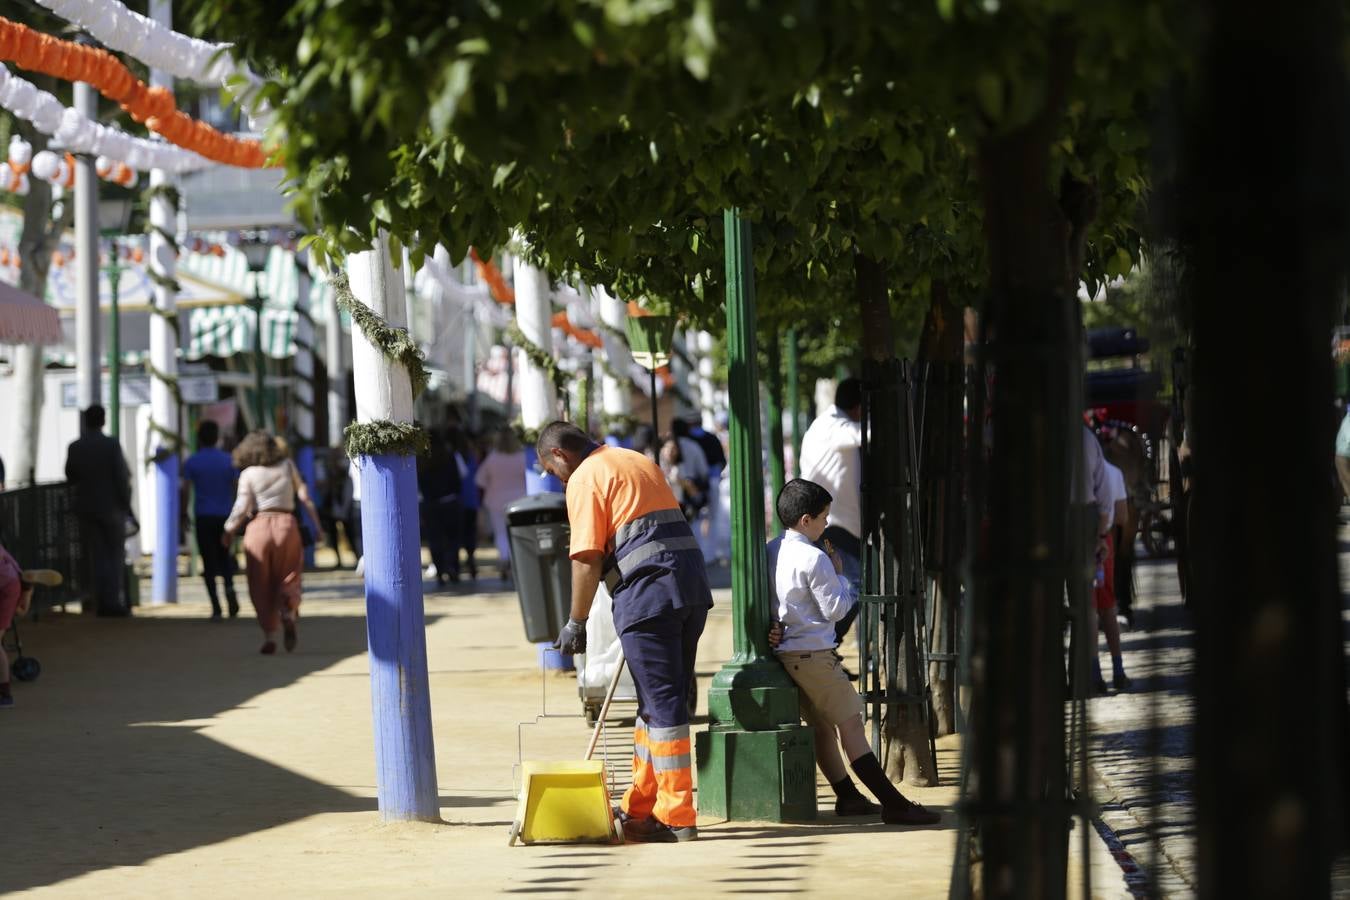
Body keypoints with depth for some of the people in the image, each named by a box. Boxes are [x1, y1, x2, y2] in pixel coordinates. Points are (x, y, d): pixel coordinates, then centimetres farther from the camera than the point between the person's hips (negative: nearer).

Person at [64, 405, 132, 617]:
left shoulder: (74, 448, -1)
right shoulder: (112, 446, -11)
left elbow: (70, 478, 7)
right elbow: (122, 478, -12)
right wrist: (127, 504, -3)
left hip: (86, 509, 3)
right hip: (112, 506, -3)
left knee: (95, 557, 6)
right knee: (115, 555, 6)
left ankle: (101, 603, 2)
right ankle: (113, 601, -3)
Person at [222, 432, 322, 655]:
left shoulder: (248, 474, 2)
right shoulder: (287, 465, 8)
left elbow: (242, 507, -5)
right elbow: (304, 494, 6)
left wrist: (228, 531, 8)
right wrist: (316, 522, 11)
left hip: (259, 526, -1)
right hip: (286, 523, 1)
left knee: (261, 585, 6)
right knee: (288, 578, 15)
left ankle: (269, 635, -2)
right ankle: (288, 614, -14)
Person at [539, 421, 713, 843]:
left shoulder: (585, 478, -1)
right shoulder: (639, 461, 24)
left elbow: (588, 559, -8)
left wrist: (576, 623, 0)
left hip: (648, 593, -8)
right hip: (692, 584, 8)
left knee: (662, 705, -6)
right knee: (658, 701, 14)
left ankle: (677, 820, -6)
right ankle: (640, 810, 22)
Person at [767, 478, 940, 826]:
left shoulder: (770, 551, 8)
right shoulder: (814, 558, -17)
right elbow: (834, 609, -13)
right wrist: (839, 574, 0)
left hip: (784, 652, 9)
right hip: (814, 654, -9)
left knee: (822, 726, 16)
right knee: (850, 725, -9)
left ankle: (848, 797, 22)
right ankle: (894, 804, -11)